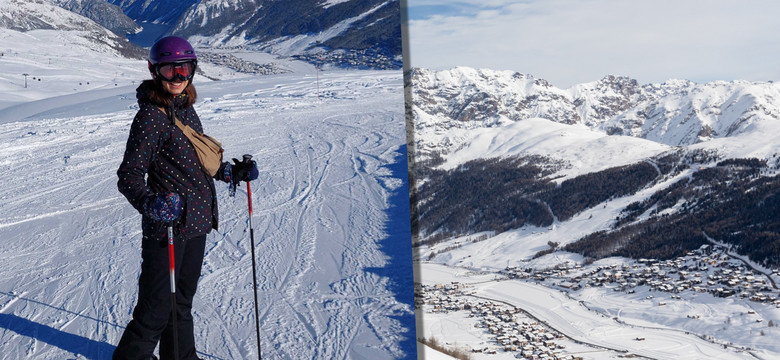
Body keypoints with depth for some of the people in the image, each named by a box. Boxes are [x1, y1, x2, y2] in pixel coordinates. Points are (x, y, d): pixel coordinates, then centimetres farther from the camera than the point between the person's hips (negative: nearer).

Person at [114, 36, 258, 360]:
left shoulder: (186, 108, 9)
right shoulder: (151, 115, -16)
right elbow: (129, 176, -19)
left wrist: (232, 172, 14)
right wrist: (151, 204, -36)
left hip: (197, 222, 8)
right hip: (168, 227, -8)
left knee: (182, 300, 23)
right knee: (157, 309, 0)